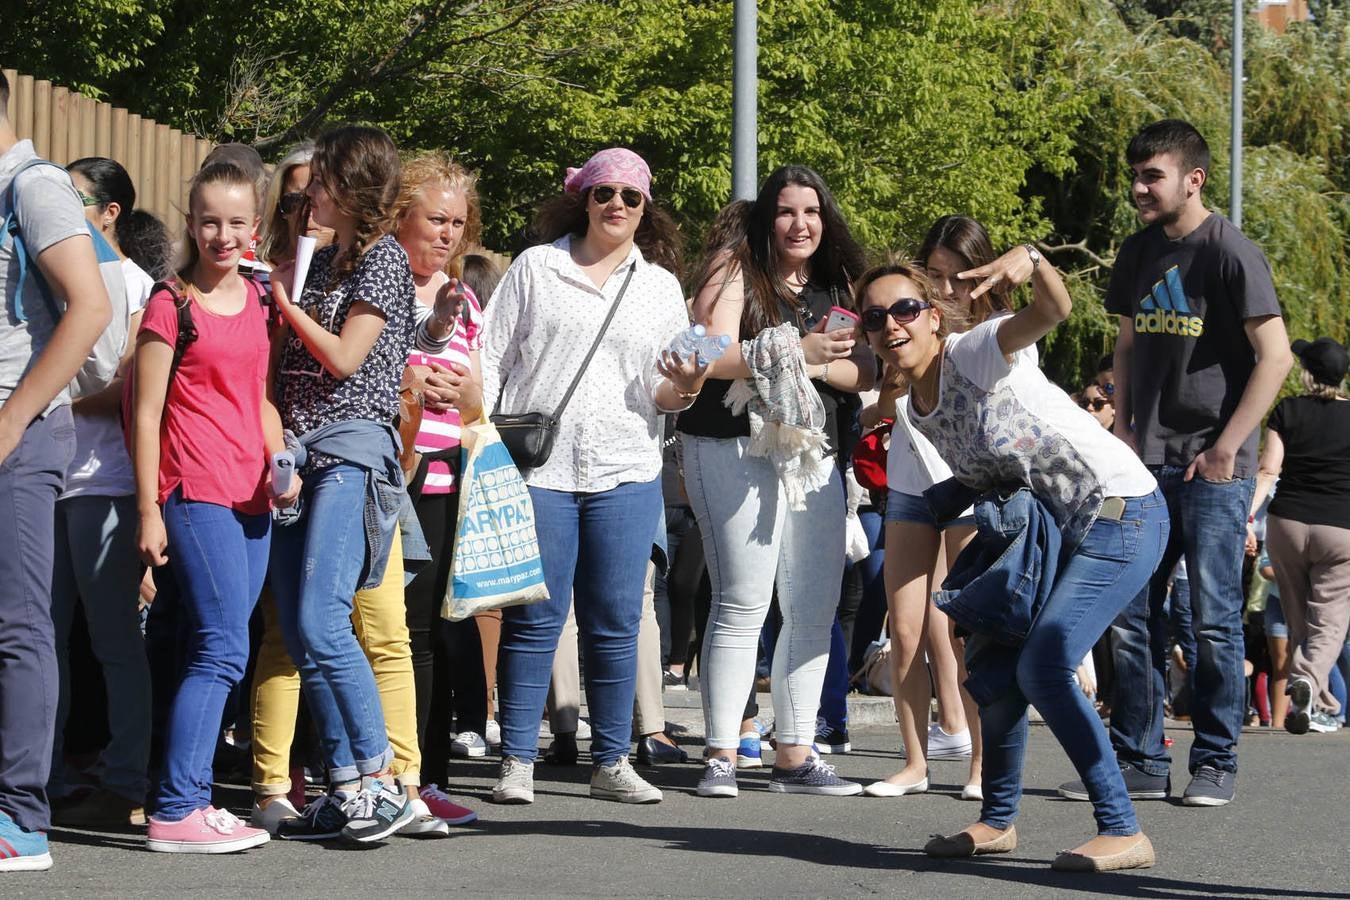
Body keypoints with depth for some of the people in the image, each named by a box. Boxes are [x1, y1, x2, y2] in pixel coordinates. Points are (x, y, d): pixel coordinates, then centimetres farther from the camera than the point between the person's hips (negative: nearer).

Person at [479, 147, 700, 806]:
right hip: (537, 465, -2)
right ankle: (517, 763, 4)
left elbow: (664, 393, 15)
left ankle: (611, 762, 12)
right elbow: (491, 358, 6)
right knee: (533, 618, -3)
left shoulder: (660, 286, 15)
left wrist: (683, 388, -8)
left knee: (615, 622, 3)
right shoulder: (536, 268, 8)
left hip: (625, 475, 2)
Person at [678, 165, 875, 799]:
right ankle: (721, 756, -6)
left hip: (815, 457, 6)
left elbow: (865, 372, 8)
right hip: (738, 452, -6)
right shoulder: (735, 271, 0)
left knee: (815, 611, 5)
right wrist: (794, 353, -17)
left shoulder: (836, 286, 17)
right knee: (742, 605, -10)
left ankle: (794, 756, 12)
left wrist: (818, 364, -11)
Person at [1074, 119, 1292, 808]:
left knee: (1213, 618, -2)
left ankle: (1215, 764, 7)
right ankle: (1138, 761, 12)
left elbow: (1274, 355, -13)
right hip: (1145, 464, 6)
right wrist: (1123, 427, 8)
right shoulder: (1139, 252, 11)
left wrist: (1227, 447, -15)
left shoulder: (1230, 253, -9)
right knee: (1131, 616, 5)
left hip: (1212, 467, -6)